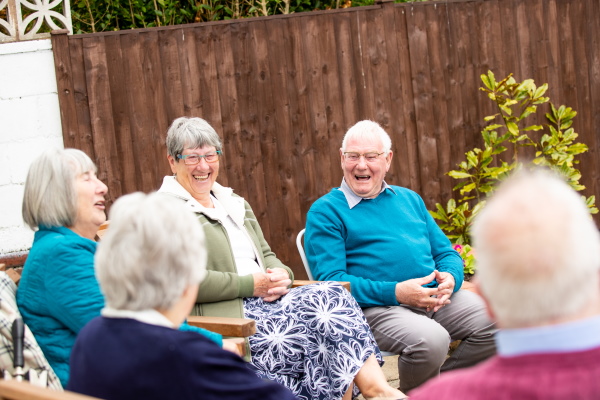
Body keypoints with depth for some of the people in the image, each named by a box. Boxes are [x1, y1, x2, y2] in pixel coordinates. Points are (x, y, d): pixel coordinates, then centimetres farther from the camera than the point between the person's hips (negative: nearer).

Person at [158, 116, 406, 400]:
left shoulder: (235, 204, 24)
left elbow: (266, 256, 25)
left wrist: (280, 275, -1)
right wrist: (250, 284, -15)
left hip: (263, 301, 8)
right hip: (224, 318, -8)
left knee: (331, 294, -19)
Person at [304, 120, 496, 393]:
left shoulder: (409, 199, 23)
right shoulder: (325, 211, 4)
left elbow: (446, 253, 22)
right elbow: (330, 280, -8)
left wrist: (450, 278, -4)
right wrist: (395, 292, -18)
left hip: (435, 297, 6)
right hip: (376, 306, -6)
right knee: (431, 340, -34)